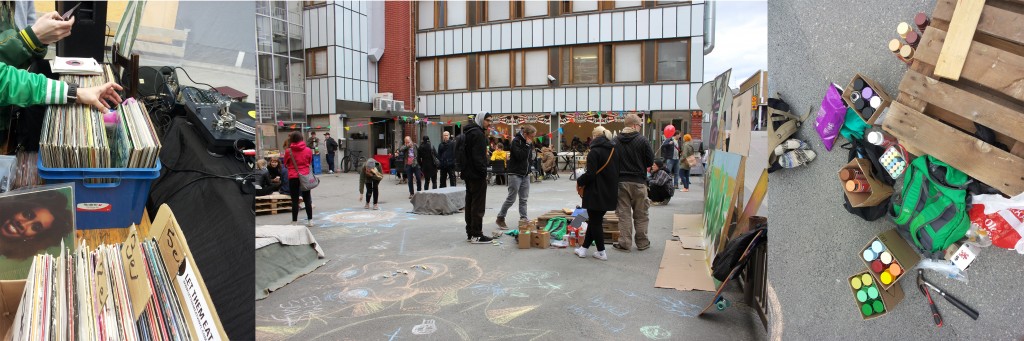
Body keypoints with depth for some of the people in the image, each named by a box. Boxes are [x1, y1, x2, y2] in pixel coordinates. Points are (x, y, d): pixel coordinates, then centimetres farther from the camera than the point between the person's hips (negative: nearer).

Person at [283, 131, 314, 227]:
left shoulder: (288, 151, -7)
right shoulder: (308, 150, -2)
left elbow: (286, 164, 6)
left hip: (293, 177, -2)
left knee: (295, 200, 5)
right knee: (307, 199, 11)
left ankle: (294, 222, 9)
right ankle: (310, 220, 14)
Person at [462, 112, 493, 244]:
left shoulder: (469, 132, 18)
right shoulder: (477, 133, -14)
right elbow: (478, 156, -22)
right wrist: (483, 172, -18)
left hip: (469, 174, 10)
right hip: (477, 175, -10)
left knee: (470, 203, 13)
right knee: (478, 205, -5)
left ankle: (470, 233, 19)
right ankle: (476, 235, -1)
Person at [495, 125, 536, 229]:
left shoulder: (528, 143, 10)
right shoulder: (516, 141, -12)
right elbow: (520, 156, -23)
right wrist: (527, 145, -20)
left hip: (525, 174, 7)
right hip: (515, 174, -7)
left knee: (524, 199, 7)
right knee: (511, 199, -4)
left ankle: (523, 219, 12)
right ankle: (500, 218, 9)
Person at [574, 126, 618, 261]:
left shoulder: (594, 152, -15)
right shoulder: (614, 150, 8)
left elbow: (590, 174, -21)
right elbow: (617, 171, 14)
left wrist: (579, 181, -4)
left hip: (596, 193, -7)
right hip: (610, 193, 8)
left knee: (595, 222, 5)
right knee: (595, 220, 16)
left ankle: (601, 252, 10)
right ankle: (584, 248, 23)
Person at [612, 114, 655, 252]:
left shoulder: (616, 141, -1)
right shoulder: (642, 140, -9)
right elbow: (650, 161, -4)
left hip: (621, 182, 2)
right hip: (638, 181, -2)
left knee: (623, 214, 7)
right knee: (640, 214, 11)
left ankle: (624, 243, 9)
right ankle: (642, 242, 19)